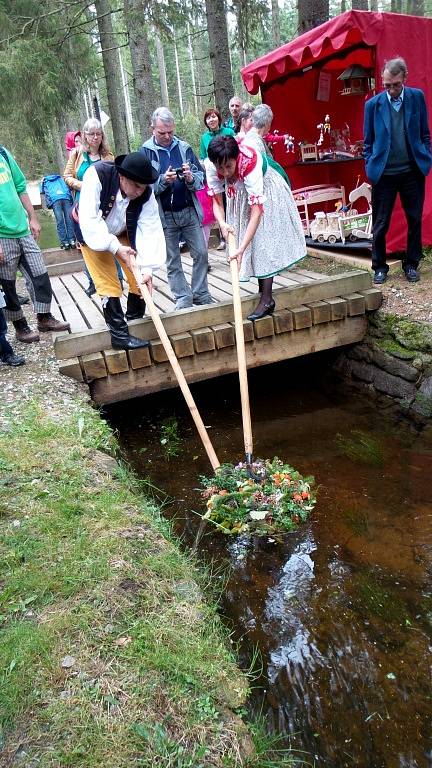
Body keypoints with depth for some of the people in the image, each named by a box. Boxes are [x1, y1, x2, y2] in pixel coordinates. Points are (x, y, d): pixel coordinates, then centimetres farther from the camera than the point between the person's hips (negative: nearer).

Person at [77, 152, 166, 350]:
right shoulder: (96, 176, -35)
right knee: (108, 283, -11)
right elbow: (89, 219, -37)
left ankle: (135, 321, 21)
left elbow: (150, 229, -28)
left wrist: (147, 267, -36)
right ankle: (120, 335, -5)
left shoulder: (145, 194, -25)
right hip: (93, 234, -4)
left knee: (139, 278, 1)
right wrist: (115, 247, -41)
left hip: (124, 233, 4)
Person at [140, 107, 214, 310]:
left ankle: (201, 294, 16)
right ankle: (183, 297, 15)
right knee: (172, 261, 4)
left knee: (201, 253, 2)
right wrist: (163, 180, -22)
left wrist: (191, 178, -16)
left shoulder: (184, 147, 7)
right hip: (164, 215, -2)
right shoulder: (145, 152, 0)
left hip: (189, 211, 2)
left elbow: (201, 177, 5)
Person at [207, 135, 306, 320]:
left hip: (266, 192, -5)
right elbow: (217, 202, -16)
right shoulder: (212, 167, -26)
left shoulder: (250, 163, -41)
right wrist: (222, 223, -39)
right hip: (239, 193, 5)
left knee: (264, 240, -13)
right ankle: (262, 290, 15)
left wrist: (241, 248, -50)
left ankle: (267, 300, -13)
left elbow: (256, 211, -44)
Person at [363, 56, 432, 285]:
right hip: (383, 173, -1)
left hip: (412, 171, 2)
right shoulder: (373, 104, 1)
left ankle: (411, 264, 22)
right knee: (380, 224, 3)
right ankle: (379, 267, 17)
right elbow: (368, 141, 7)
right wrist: (370, 168, 0)